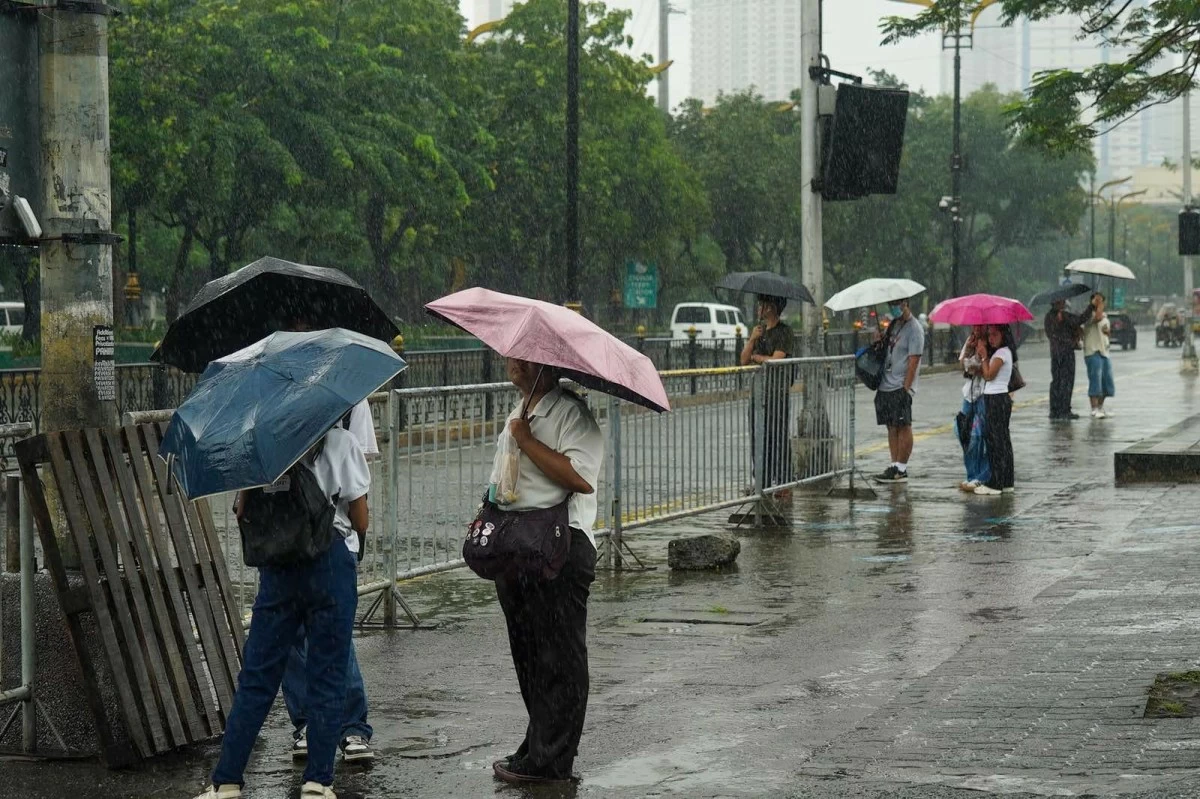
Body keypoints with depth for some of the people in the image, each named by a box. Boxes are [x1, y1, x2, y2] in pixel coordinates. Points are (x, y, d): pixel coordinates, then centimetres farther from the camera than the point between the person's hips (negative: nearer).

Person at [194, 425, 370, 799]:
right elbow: (361, 523, -2)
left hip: (276, 567, 3)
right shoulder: (341, 442, -4)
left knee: (256, 675, 8)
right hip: (330, 563, -3)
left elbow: (242, 512, 5)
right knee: (327, 677, 5)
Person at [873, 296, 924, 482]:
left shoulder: (914, 329, -10)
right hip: (886, 386, 8)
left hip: (901, 388, -8)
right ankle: (895, 466, 13)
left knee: (903, 427, -5)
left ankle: (901, 469, -3)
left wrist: (906, 388, -18)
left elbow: (913, 361, -15)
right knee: (891, 427, 9)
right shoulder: (893, 324, 16)